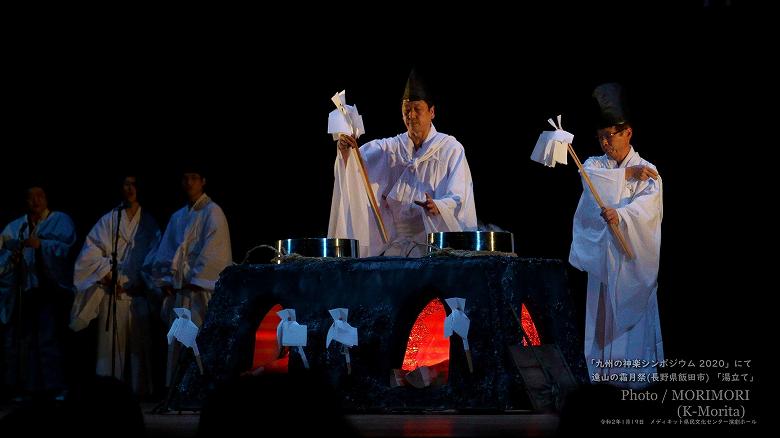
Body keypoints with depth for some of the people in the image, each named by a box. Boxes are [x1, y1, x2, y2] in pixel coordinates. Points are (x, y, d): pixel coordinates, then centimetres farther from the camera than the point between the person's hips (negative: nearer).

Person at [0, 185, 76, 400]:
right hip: (22, 288, 4)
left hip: (49, 288, -4)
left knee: (49, 338, -10)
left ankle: (54, 388, -9)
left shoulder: (60, 220, 6)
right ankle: (27, 387, 7)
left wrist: (41, 244, -24)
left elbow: (66, 245, -10)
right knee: (22, 338, 2)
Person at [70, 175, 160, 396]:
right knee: (112, 342, -5)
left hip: (139, 293, 1)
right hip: (112, 292, -1)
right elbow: (91, 253, 2)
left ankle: (139, 389, 1)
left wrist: (141, 284, -3)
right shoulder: (109, 220, 8)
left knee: (139, 342, -2)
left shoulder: (148, 223, 12)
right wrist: (108, 277, -8)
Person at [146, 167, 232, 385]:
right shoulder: (177, 217, 17)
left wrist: (196, 279, -15)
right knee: (178, 342, 6)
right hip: (179, 289, 6)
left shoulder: (212, 211, -3)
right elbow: (165, 251, 15)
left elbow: (213, 251, -11)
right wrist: (166, 280, 3)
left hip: (201, 288, -6)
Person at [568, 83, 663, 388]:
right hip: (601, 252, 3)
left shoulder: (649, 173, -1)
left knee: (634, 311, -5)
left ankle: (636, 372, -1)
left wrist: (619, 215, -37)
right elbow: (590, 177, -11)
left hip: (634, 256, -3)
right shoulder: (595, 164, 12)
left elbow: (647, 206, -19)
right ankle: (603, 370, 6)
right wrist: (627, 174, -9)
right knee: (602, 311, 1)